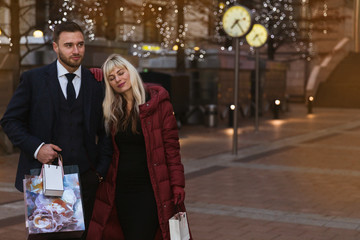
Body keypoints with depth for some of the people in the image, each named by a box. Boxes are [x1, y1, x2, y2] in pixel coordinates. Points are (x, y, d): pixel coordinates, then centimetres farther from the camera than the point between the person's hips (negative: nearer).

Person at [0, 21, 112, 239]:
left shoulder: (97, 84, 8)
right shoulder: (33, 79, 2)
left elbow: (105, 132, 11)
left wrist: (102, 170, 1)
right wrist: (35, 147, -12)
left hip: (85, 178, 2)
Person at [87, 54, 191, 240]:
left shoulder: (157, 101, -5)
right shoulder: (112, 109, 7)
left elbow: (171, 145, -7)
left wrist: (177, 184, -11)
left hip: (149, 189, -5)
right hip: (121, 188, 5)